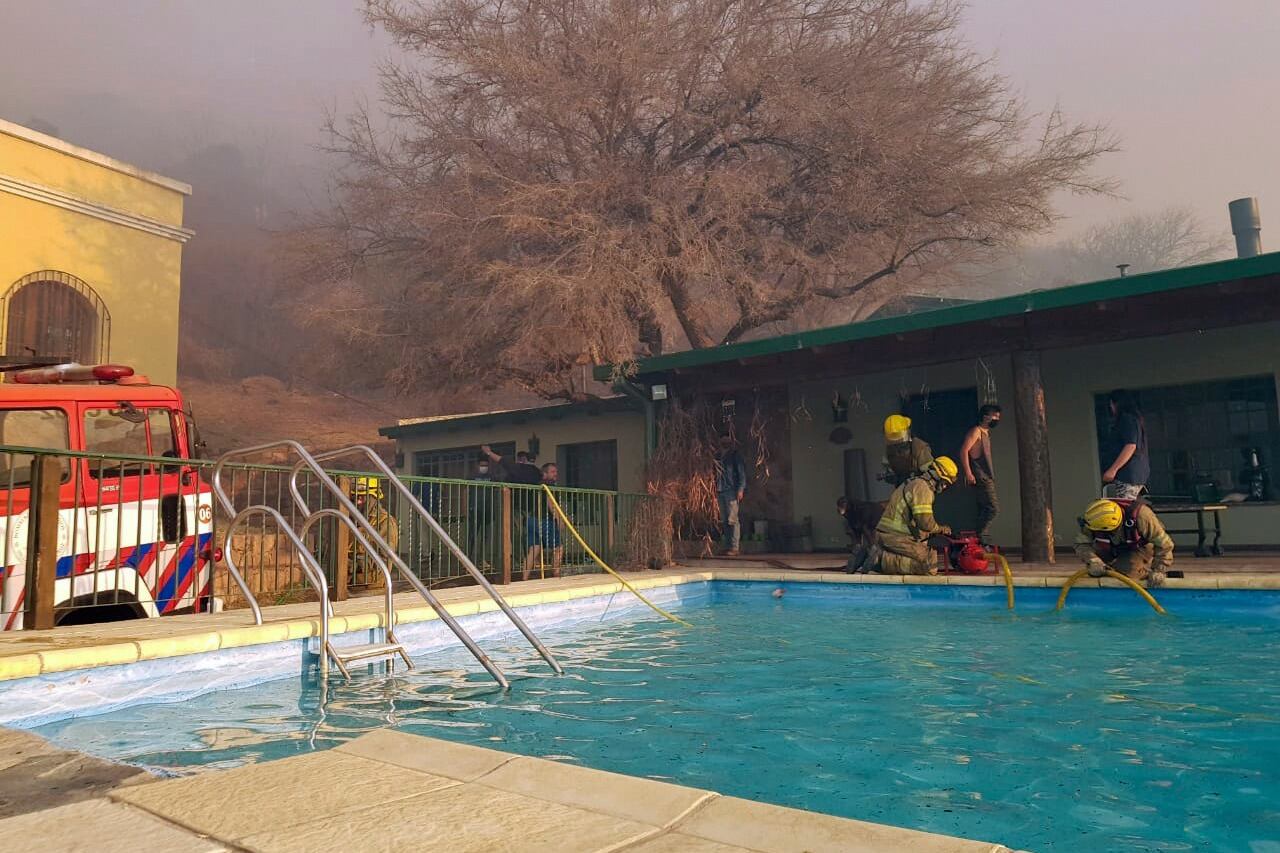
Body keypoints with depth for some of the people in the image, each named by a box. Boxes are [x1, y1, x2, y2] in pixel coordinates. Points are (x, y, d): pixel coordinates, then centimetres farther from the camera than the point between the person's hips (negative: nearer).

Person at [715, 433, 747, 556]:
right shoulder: (718, 457, 19)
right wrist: (715, 489, 14)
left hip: (732, 490, -6)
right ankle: (727, 546, 8)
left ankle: (734, 548, -11)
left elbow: (742, 472, -4)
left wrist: (740, 489, -12)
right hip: (720, 491, 6)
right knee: (724, 521, 5)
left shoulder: (735, 455, 2)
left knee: (732, 520, -11)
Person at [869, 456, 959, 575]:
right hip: (896, 537, -10)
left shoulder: (915, 483, 22)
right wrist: (941, 529, 1)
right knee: (930, 567, -17)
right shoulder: (922, 487, -11)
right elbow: (925, 522, -19)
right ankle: (882, 560, -17)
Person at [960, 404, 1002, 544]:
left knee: (985, 510, 7)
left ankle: (982, 539, 9)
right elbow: (964, 450, -16)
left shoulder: (986, 433, 21)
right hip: (980, 478, -9)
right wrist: (968, 473, -22)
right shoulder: (976, 431, -6)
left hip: (987, 478, 9)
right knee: (993, 507, -15)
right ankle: (980, 536, -12)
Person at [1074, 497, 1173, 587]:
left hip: (1139, 546, -4)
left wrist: (1159, 571, -36)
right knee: (1094, 572, -3)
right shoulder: (1094, 519, -33)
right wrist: (1093, 560, -46)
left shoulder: (1140, 515, -42)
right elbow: (1082, 544, -27)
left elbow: (1163, 544, -35)